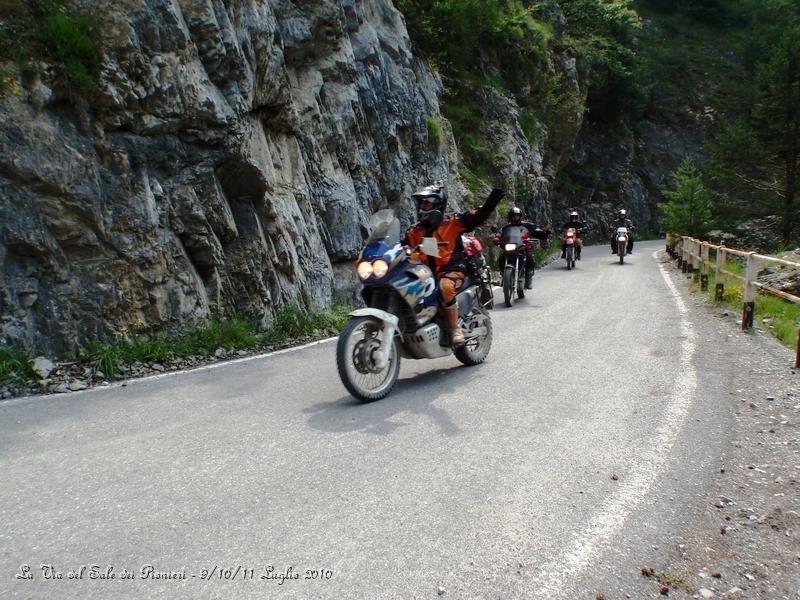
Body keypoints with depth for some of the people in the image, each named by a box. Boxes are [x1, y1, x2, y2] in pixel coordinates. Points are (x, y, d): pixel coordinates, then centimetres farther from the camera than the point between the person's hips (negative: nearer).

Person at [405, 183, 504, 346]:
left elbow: (479, 216, -3)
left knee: (445, 287, -37)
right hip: (426, 272, 5)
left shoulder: (452, 223, 2)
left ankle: (455, 329, -25)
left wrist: (492, 199, -15)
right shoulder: (415, 232, 14)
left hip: (452, 270, -5)